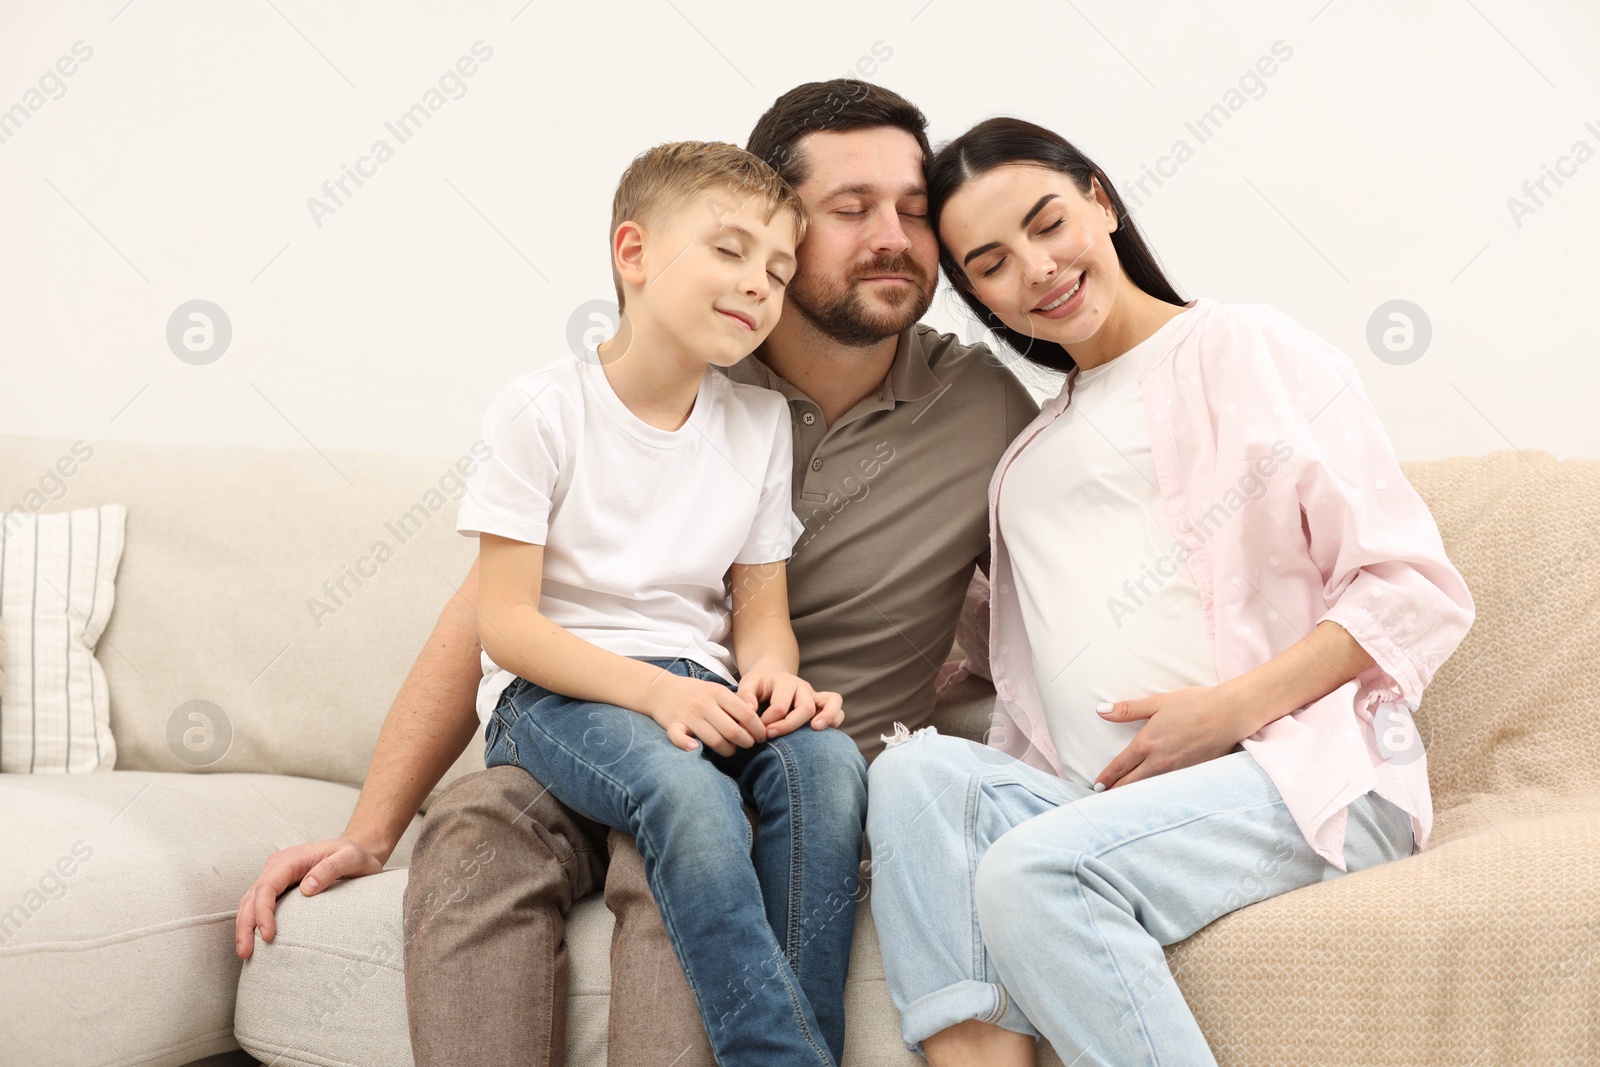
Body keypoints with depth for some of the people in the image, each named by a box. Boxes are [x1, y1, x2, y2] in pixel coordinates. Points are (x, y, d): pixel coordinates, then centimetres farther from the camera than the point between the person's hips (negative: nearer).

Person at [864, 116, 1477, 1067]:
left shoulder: (1252, 351, 5)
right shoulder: (1024, 464, 24)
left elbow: (1421, 591, -3)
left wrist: (1234, 706, -13)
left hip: (1305, 774, -5)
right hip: (1096, 801, 6)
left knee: (1033, 873, -30)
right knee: (916, 768, -22)